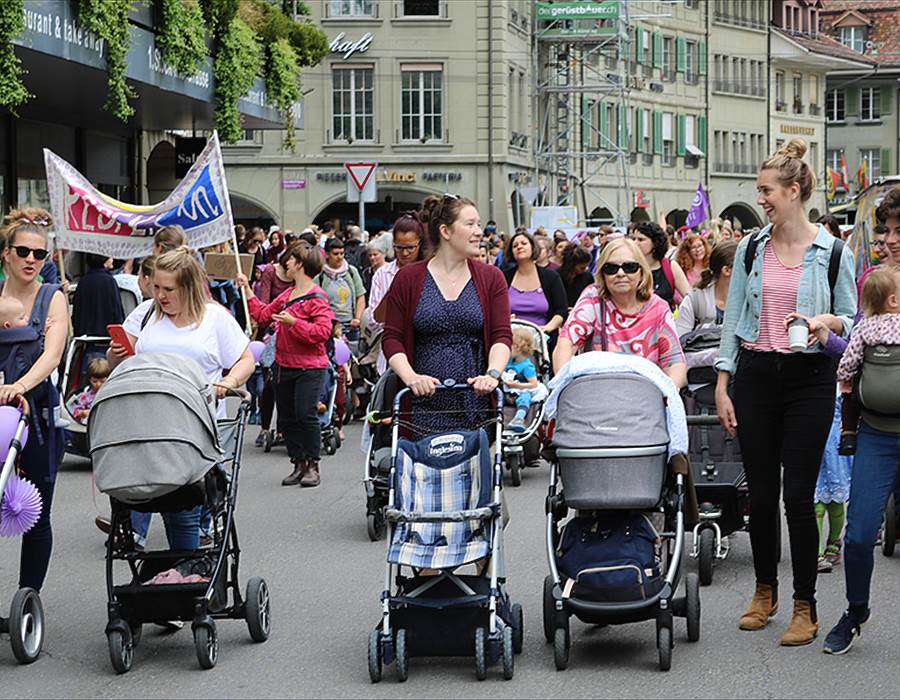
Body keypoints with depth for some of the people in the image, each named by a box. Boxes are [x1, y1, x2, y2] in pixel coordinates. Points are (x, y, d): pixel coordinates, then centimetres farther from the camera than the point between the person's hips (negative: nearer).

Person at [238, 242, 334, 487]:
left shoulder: (316, 297, -12)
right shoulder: (287, 295, 13)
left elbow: (323, 331, -21)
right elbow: (263, 314, 22)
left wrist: (294, 322, -25)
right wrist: (247, 290, 22)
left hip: (309, 367, -9)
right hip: (284, 364, 9)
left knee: (305, 414, -14)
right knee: (286, 418, 9)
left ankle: (312, 466, -3)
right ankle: (298, 465, 17)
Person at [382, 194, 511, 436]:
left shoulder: (491, 278, 9)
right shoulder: (408, 279, 5)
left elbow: (502, 335, 1)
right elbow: (392, 338, 3)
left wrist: (493, 374, -17)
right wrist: (411, 377, -14)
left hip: (476, 405, 1)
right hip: (425, 404, -1)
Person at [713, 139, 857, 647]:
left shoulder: (833, 253, -3)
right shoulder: (751, 248, 6)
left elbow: (852, 320, 4)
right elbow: (733, 318, 9)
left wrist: (827, 322, -19)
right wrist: (722, 386, 5)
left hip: (809, 378, -3)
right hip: (756, 375, 3)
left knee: (798, 494, -5)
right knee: (760, 491, 8)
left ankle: (805, 606, 6)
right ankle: (765, 590, 25)